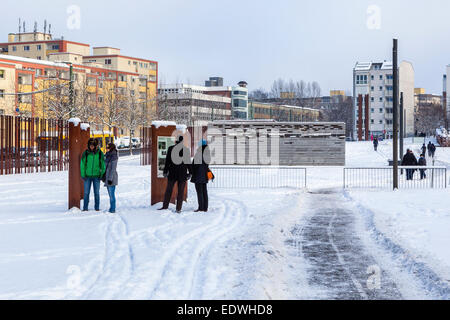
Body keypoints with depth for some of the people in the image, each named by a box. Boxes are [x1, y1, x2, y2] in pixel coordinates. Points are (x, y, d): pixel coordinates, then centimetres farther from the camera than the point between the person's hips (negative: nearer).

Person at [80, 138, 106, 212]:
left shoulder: (100, 153, -1)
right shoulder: (85, 153, -2)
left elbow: (103, 164, 5)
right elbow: (82, 164, 2)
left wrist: (102, 174, -1)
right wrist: (83, 175, -4)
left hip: (96, 176, 0)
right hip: (87, 176, 0)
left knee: (97, 192, 6)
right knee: (86, 192, 1)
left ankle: (97, 207, 13)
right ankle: (85, 207, 7)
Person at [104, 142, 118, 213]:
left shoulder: (114, 157, -13)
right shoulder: (108, 156, 14)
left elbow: (113, 169, -17)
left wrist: (110, 179, -20)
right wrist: (104, 177, 21)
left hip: (111, 177, -9)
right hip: (107, 177, 9)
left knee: (112, 194, -7)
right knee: (110, 194, 12)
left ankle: (113, 209, -3)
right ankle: (111, 209, 17)